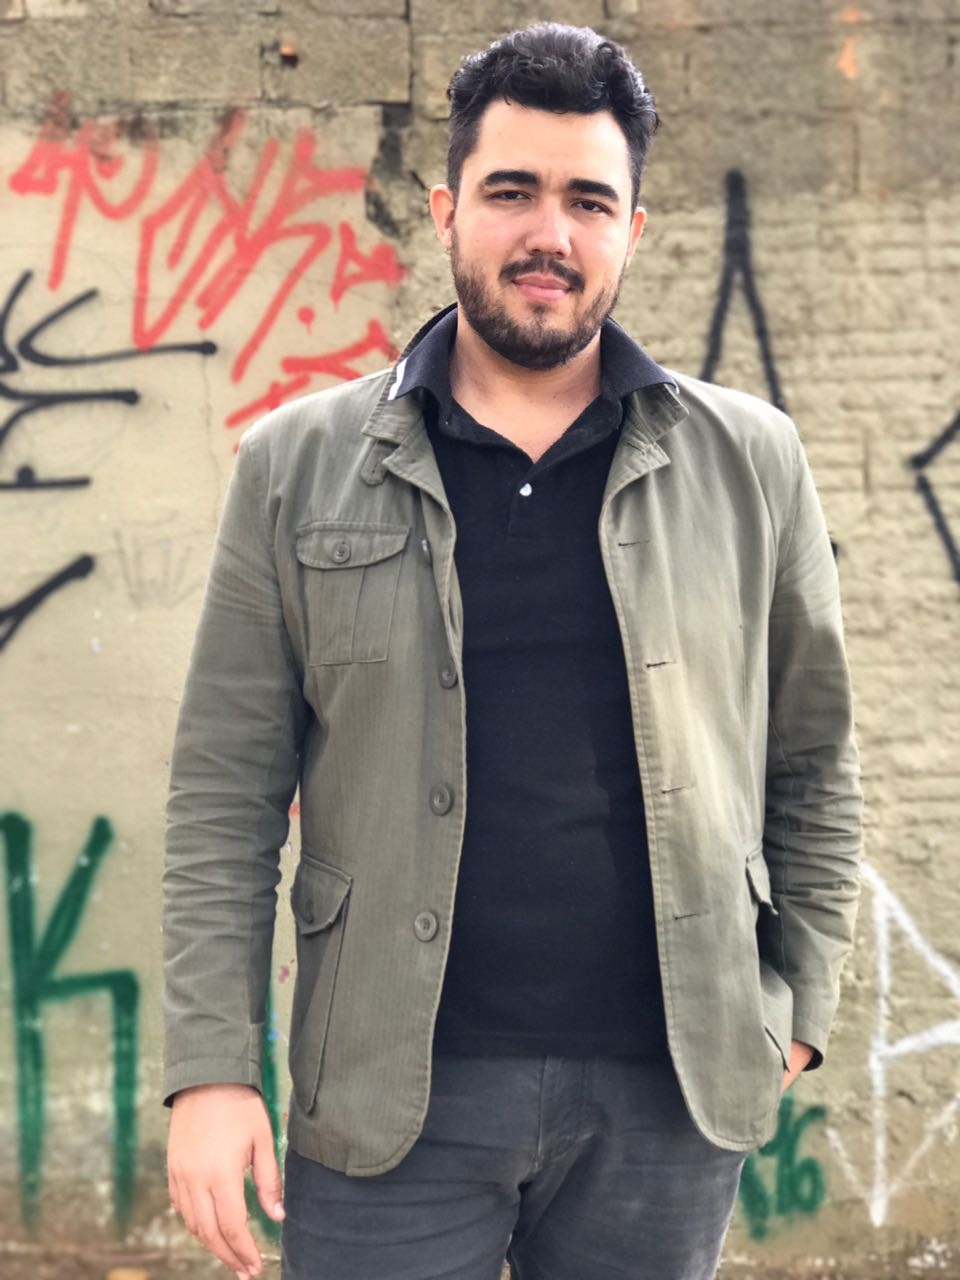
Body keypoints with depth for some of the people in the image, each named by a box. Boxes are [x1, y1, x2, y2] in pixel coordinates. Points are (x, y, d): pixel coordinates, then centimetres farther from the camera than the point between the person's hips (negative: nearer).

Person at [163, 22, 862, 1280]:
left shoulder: (750, 463, 3)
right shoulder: (298, 467, 1)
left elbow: (814, 764, 9)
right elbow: (227, 792, -1)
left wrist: (799, 1003, 4)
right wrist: (212, 1066, -6)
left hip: (671, 1093, 1)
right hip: (392, 1093, -1)